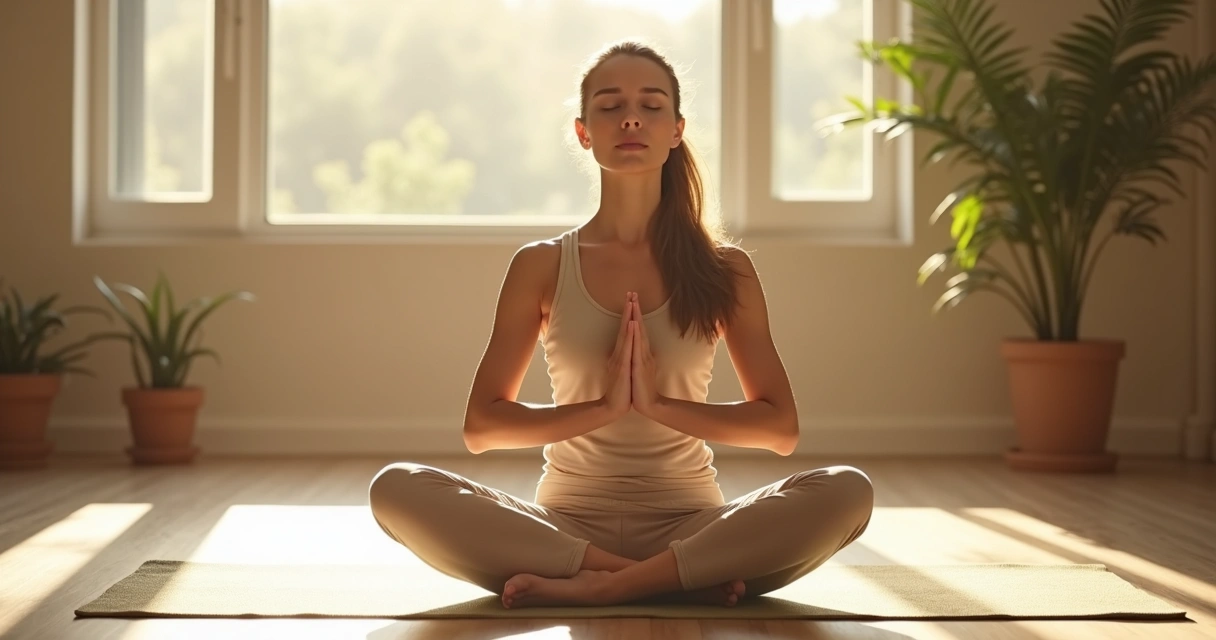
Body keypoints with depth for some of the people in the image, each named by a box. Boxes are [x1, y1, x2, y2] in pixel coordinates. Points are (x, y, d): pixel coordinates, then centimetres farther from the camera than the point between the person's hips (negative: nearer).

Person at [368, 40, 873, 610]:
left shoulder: (724, 268, 4)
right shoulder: (540, 266, 4)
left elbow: (779, 427, 2)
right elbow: (481, 426, 2)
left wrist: (659, 403, -13)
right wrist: (603, 406, -13)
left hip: (686, 521, 0)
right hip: (568, 524, 0)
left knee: (846, 491, -28)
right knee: (396, 488, -26)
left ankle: (596, 587, -25)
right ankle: (681, 578, -23)